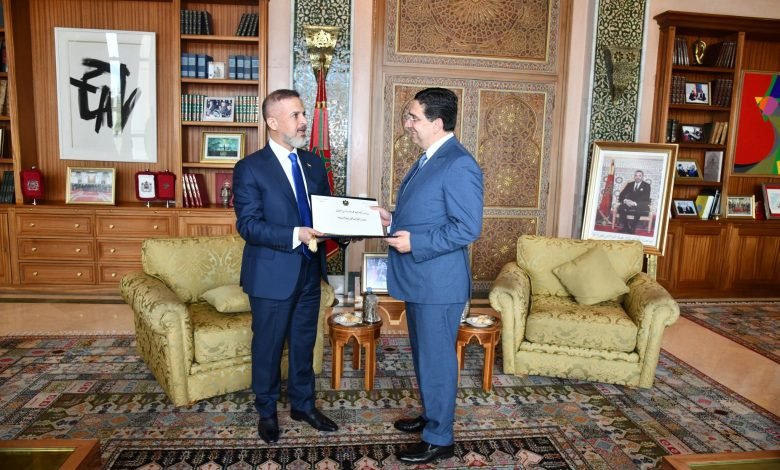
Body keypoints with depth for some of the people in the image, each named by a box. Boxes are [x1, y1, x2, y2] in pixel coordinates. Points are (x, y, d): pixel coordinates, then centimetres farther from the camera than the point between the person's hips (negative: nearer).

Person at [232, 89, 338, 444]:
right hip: (272, 274, -5)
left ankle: (302, 405, 37)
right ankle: (267, 412, 33)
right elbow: (247, 225, -17)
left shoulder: (314, 163, 7)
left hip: (309, 270, 5)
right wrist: (295, 235, -28)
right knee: (268, 346, 12)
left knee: (304, 343, 18)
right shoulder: (250, 168, -11)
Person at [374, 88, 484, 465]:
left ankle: (439, 439, 21)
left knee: (437, 359, 4)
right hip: (418, 279, 10)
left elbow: (467, 228, -22)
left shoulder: (459, 165, -19)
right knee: (423, 356, 22)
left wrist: (414, 243, -23)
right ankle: (430, 415, 40)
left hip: (439, 283, -10)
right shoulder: (428, 159, 13)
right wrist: (392, 219, 7)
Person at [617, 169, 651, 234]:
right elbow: (621, 196, 9)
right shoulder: (630, 184, 17)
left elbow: (645, 198, -8)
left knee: (635, 210, -39)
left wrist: (635, 203, -25)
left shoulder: (647, 185, 6)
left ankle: (631, 229, -32)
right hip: (629, 204, 3)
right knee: (621, 207, -30)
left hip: (642, 207, -3)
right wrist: (625, 200, -15)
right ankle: (623, 228, -29)